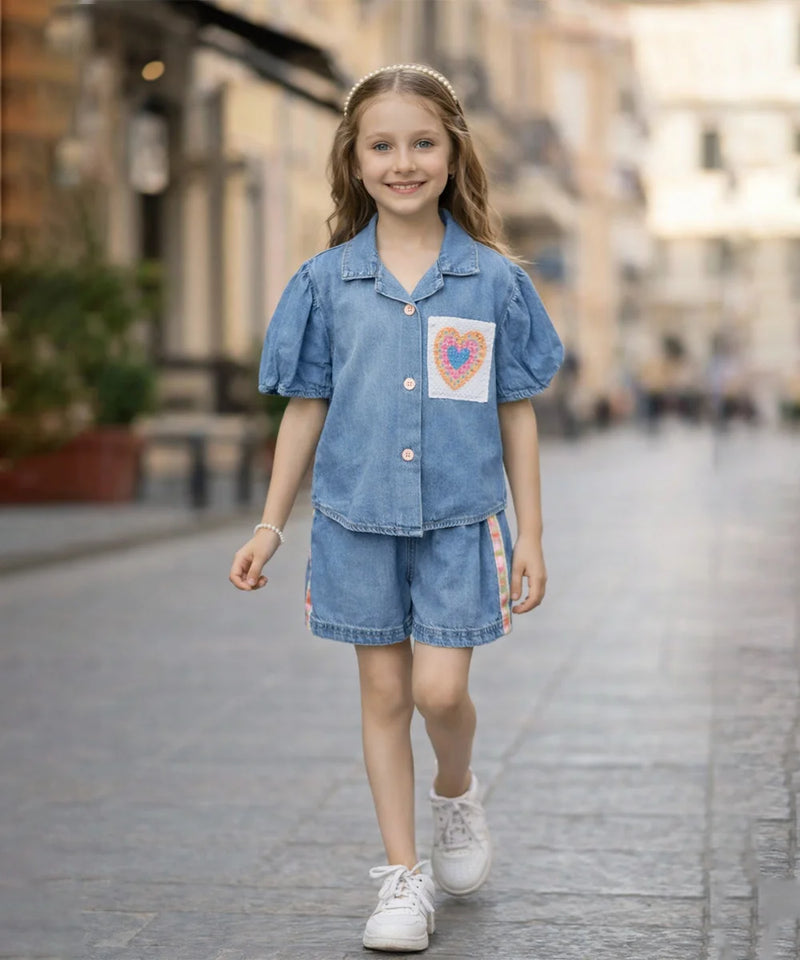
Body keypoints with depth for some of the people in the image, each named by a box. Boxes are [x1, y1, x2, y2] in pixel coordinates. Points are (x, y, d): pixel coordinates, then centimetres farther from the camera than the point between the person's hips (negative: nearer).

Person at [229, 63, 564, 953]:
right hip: (359, 518, 1)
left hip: (459, 520, -1)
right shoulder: (327, 281, 1)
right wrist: (269, 527, 7)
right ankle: (402, 874, 17)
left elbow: (516, 413, 4)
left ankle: (457, 791, 26)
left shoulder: (493, 281, -1)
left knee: (441, 691, -8)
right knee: (383, 692, 6)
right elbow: (305, 410, 7)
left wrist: (530, 536, 3)